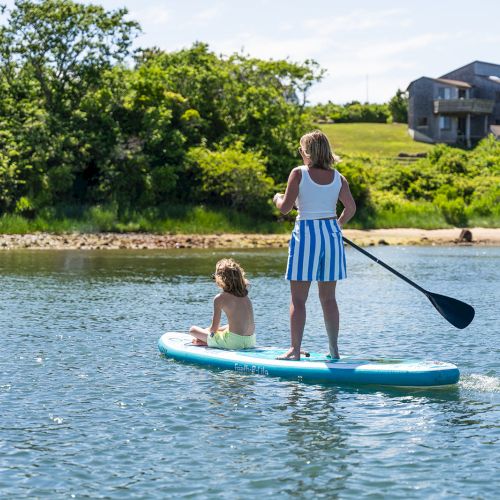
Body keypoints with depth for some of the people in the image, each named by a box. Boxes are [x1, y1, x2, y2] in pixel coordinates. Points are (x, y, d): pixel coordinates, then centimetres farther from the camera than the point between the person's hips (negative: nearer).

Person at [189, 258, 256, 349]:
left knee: (193, 330, 8)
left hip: (234, 341, -6)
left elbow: (214, 328, -3)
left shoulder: (220, 298, -8)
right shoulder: (245, 295, 10)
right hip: (251, 341, 6)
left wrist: (206, 331, 18)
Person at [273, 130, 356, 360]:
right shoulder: (337, 177, 6)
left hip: (306, 233, -4)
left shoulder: (299, 173, -6)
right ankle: (334, 348, 13)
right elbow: (351, 208, 4)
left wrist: (278, 198, 13)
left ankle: (295, 350, -4)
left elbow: (285, 208, -8)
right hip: (331, 234, 4)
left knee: (298, 298, 0)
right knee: (328, 297, 12)